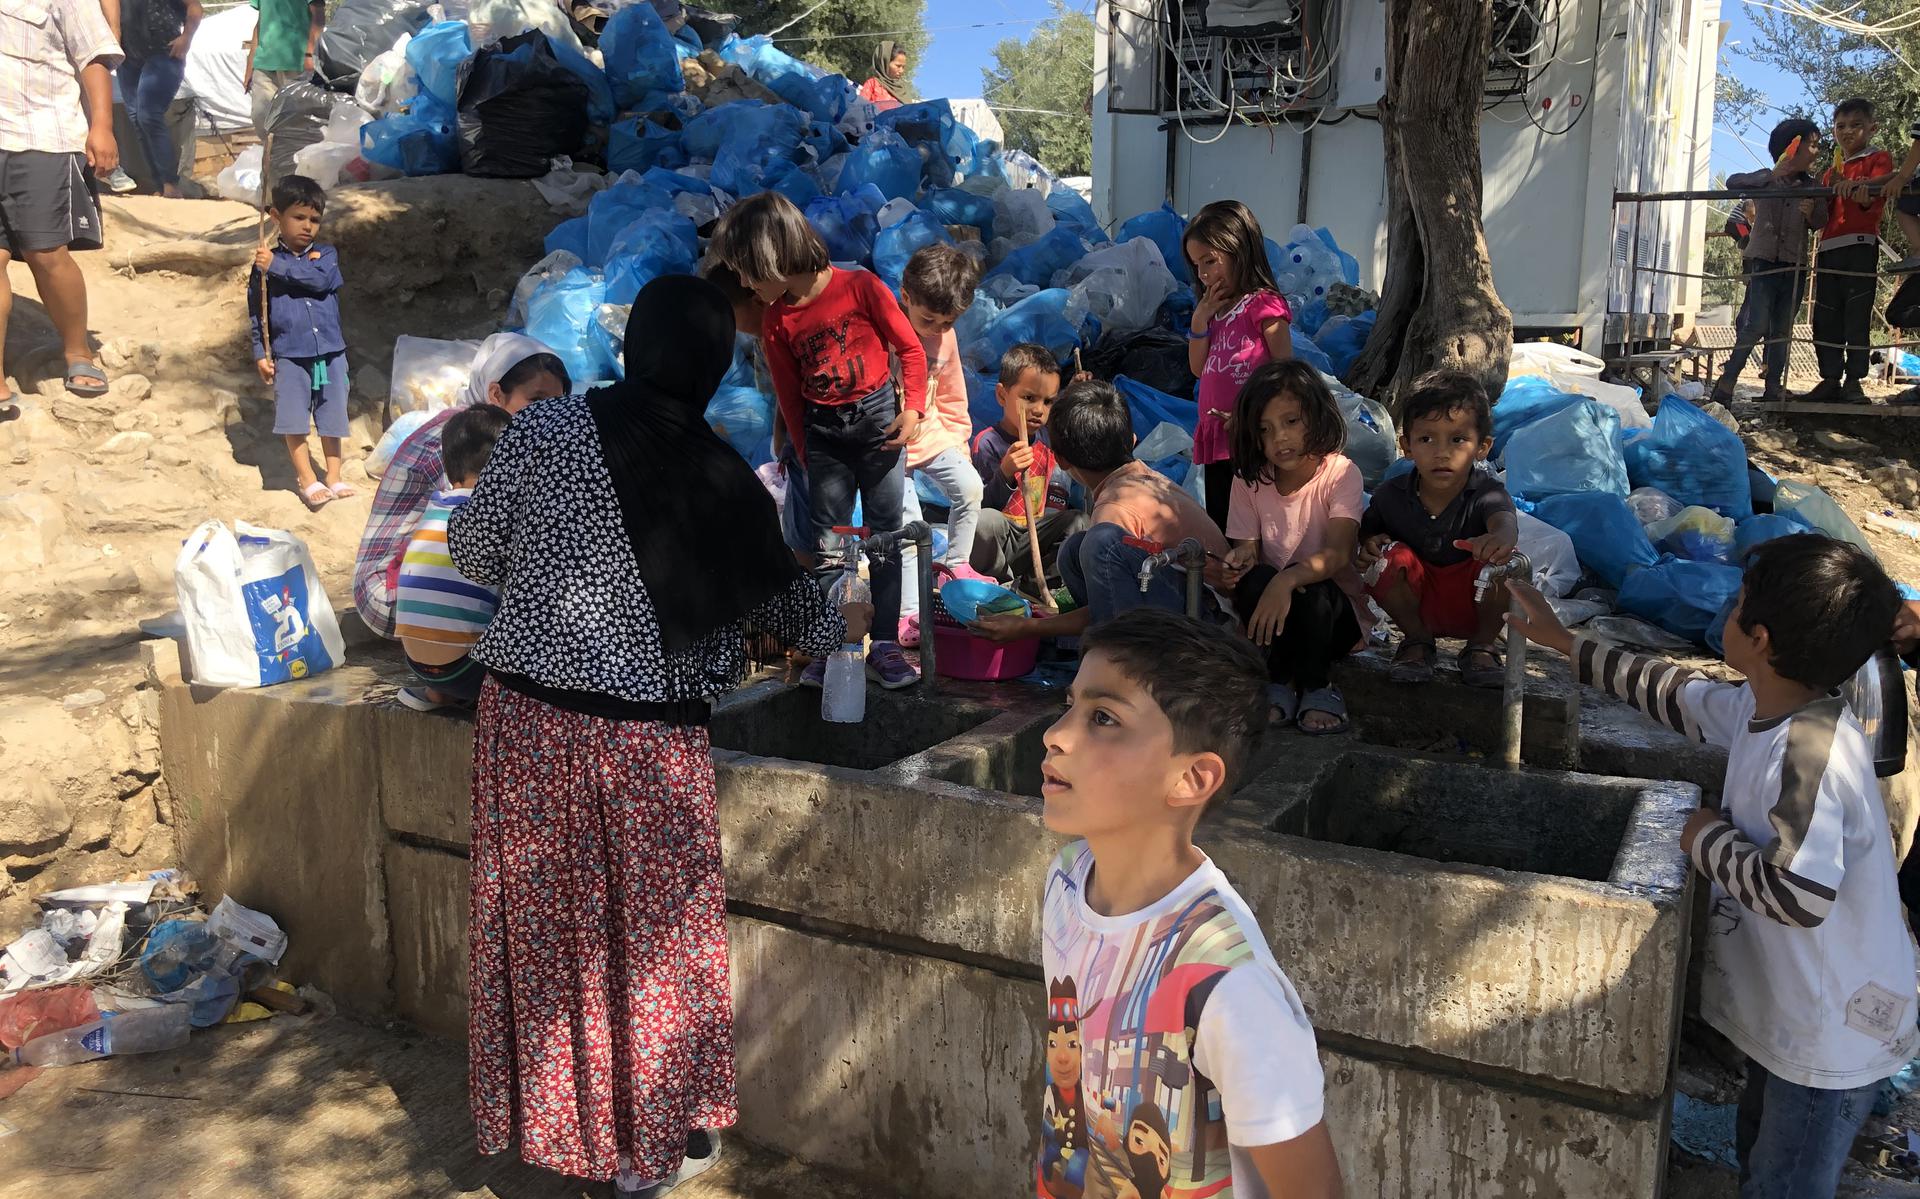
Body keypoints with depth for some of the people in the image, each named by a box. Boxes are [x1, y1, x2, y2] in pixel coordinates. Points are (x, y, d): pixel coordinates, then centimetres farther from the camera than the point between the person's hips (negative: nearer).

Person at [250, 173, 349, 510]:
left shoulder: (326, 255, 5)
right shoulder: (264, 262, 3)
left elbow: (320, 279, -18)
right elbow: (256, 311, 4)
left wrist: (277, 266, -18)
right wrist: (261, 354, -1)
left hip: (329, 352, 1)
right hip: (289, 356, -1)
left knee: (330, 419, 8)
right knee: (294, 421, -1)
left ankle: (333, 478, 17)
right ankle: (307, 480, 10)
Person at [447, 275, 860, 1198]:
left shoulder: (543, 430, -4)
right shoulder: (723, 480, -6)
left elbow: (472, 549, 5)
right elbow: (779, 600, 8)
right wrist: (841, 627, 29)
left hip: (526, 716, 2)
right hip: (646, 739, -2)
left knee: (536, 919, 16)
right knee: (650, 931, 13)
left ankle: (540, 1113, 34)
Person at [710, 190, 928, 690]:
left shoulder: (861, 287, -13)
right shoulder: (776, 324, -2)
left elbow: (910, 348, -5)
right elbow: (789, 396, 8)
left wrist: (912, 409, -14)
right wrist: (805, 455, 11)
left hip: (877, 418, -3)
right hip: (823, 431, 3)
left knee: (885, 535, 2)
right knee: (827, 544, 4)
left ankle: (884, 646, 9)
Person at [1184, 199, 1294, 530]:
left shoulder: (1264, 304, -7)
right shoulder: (1216, 308, 19)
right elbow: (1198, 368, 16)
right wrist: (1200, 319, 5)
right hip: (1216, 435, 9)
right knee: (1218, 524, 13)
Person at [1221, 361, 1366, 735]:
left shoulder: (1340, 473, -13)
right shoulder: (1250, 479, -1)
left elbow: (1339, 553, -27)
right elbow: (1248, 548, -3)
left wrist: (1288, 580, -46)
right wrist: (1239, 562, -29)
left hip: (1332, 610, -2)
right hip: (1272, 607, 2)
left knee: (1313, 590, -35)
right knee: (1255, 578, -30)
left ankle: (1316, 686, -10)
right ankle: (1280, 683, -12)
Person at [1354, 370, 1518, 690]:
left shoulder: (1486, 494, -21)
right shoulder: (1390, 495, -12)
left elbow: (1504, 520, -44)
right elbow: (1366, 532, 5)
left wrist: (1501, 537, -71)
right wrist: (1368, 546, -22)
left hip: (1475, 605, -2)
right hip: (1417, 601, 2)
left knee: (1503, 561, -30)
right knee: (1391, 556, -25)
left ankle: (1482, 645, -5)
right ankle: (1417, 638, -1)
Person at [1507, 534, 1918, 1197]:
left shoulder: (1811, 754, -32)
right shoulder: (1762, 709, -4)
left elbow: (1799, 895, -38)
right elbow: (1675, 693, 13)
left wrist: (1709, 838, -20)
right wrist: (1563, 641, 19)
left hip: (1834, 1035, -9)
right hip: (1791, 1009, 9)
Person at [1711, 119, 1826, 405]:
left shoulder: (1812, 186, 11)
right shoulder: (1766, 179, 1)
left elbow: (1820, 222, 7)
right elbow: (1733, 182, -15)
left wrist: (1811, 213, -16)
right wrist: (1770, 177, -27)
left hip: (1794, 266, 4)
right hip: (1763, 261, -4)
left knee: (1782, 330, 4)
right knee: (1757, 325, -16)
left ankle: (1773, 387, 7)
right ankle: (1726, 381, -12)